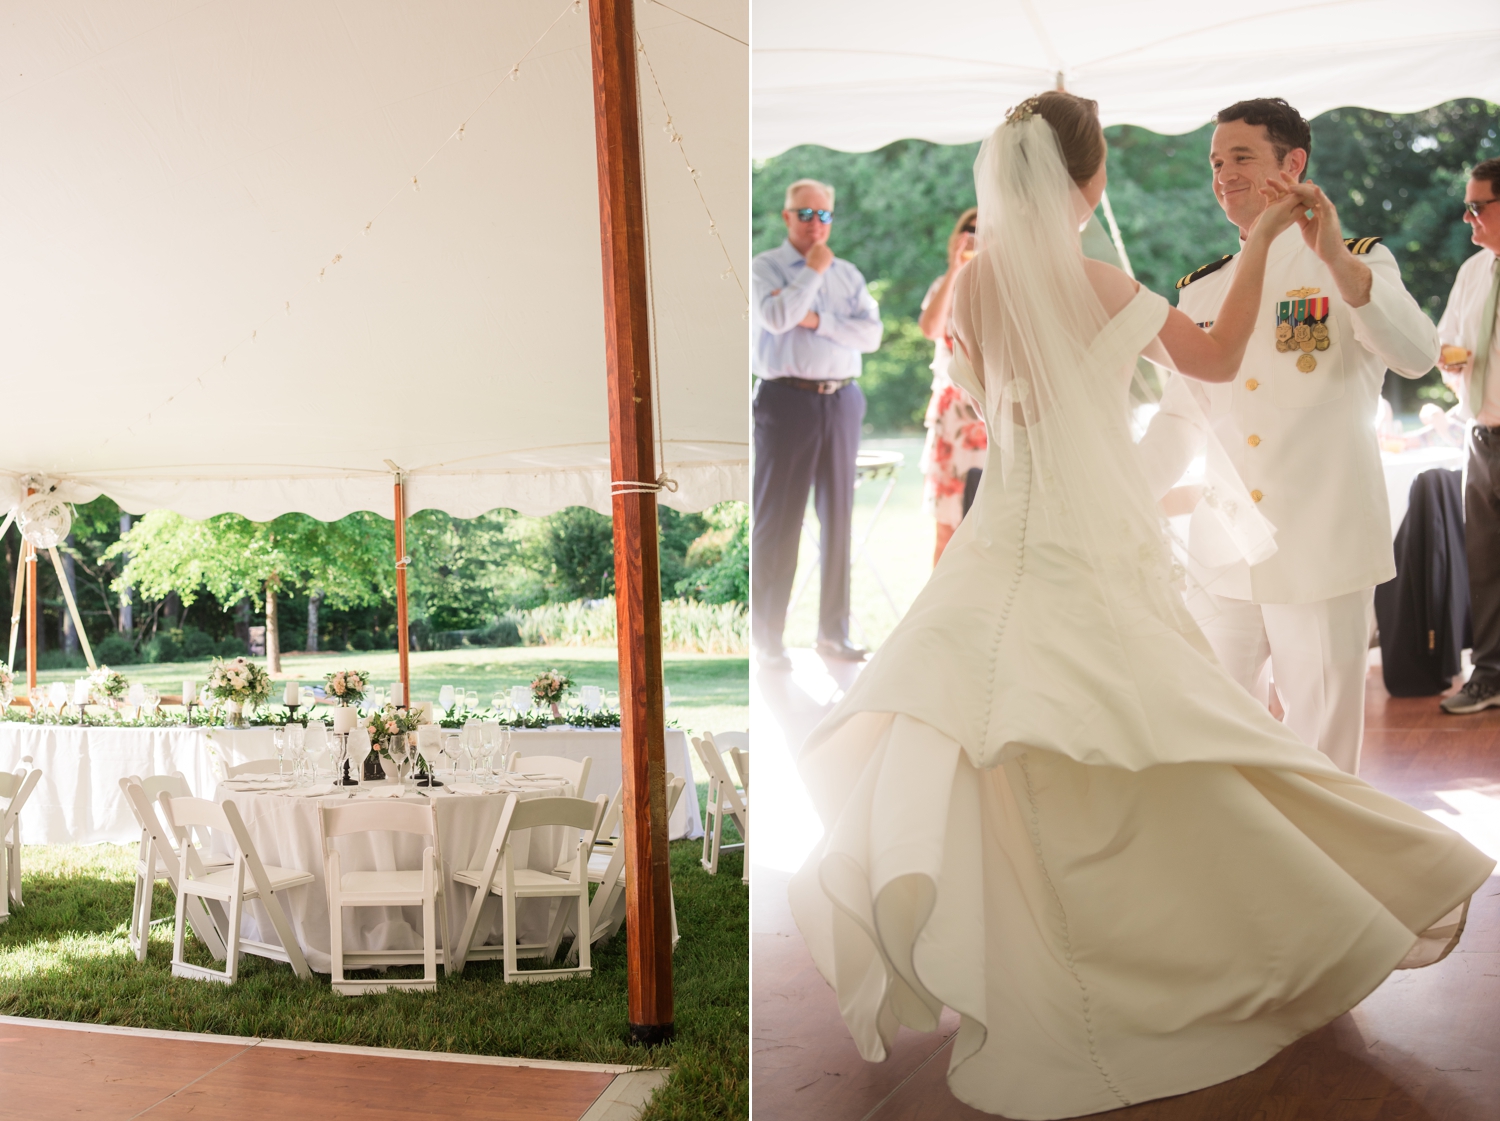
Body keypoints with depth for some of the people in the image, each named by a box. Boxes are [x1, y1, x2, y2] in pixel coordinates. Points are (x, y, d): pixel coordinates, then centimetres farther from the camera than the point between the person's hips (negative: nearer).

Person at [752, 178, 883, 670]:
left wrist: (819, 321, -9)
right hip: (787, 399, -4)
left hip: (841, 402, 5)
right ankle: (766, 638, 2)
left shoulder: (848, 274, 16)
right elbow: (776, 317, -16)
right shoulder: (765, 268, 4)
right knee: (777, 517, -3)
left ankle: (833, 632, 16)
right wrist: (812, 272, -7)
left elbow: (872, 333, 2)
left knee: (838, 515, 7)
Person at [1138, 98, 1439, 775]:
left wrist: (1337, 260, -33)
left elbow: (1416, 355, -20)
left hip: (1323, 553, -4)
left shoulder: (1357, 265, 0)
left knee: (1322, 753, 4)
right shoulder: (1202, 290, 13)